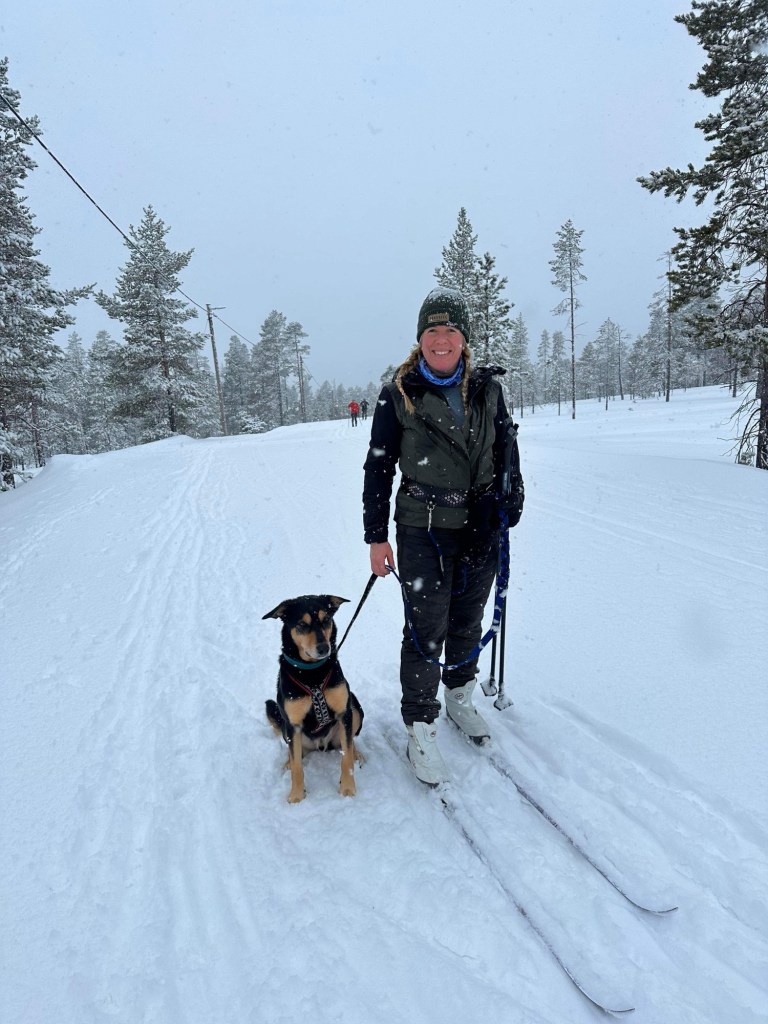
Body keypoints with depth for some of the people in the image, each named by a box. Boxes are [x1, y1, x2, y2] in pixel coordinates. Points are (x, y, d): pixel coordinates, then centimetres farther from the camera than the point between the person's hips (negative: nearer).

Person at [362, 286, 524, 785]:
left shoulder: (487, 388, 4)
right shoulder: (399, 394, -5)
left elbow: (506, 452, 13)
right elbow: (378, 468, -3)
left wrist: (511, 508, 9)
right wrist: (376, 537, -4)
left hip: (481, 527, 4)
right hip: (423, 530, -3)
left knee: (468, 621, 18)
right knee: (426, 630, 0)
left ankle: (461, 697, 41)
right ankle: (421, 728, 17)